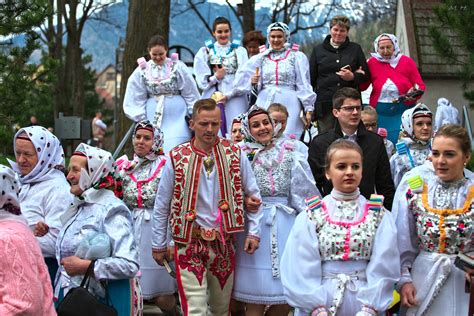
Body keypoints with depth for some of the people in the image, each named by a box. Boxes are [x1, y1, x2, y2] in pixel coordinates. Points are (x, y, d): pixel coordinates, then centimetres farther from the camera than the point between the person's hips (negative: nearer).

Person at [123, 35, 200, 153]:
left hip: (176, 117, -2)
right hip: (153, 118, 2)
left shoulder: (178, 67, -1)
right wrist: (141, 119, 4)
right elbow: (137, 98, 9)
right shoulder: (141, 71, 5)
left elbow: (190, 93, 3)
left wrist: (193, 116, 3)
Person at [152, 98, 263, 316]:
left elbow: (253, 195, 8)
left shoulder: (234, 154, -1)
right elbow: (162, 205, 3)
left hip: (224, 242, 3)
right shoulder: (177, 159, -5)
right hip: (190, 243, -2)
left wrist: (253, 232, 2)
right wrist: (159, 245, 7)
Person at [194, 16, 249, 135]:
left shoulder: (240, 51, 9)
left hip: (235, 98, -1)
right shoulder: (204, 52, 12)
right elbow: (202, 80, 6)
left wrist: (229, 95, -10)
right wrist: (215, 77, -12)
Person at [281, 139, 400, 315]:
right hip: (320, 300, 0)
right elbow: (303, 269, -8)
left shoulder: (379, 216, 1)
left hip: (364, 301, 1)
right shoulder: (310, 216, -2)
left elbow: (383, 266, -6)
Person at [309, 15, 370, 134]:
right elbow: (311, 78, 12)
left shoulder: (355, 49, 12)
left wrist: (353, 76, -11)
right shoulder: (318, 50, 12)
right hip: (325, 103, 0)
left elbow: (366, 74, 11)